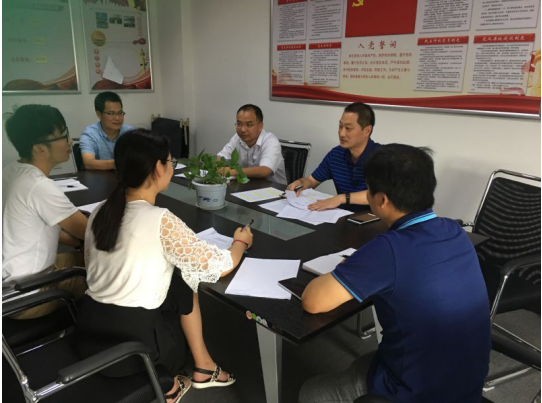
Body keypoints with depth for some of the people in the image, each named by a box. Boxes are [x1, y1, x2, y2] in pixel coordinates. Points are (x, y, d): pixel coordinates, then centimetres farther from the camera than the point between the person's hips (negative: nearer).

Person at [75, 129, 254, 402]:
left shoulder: (99, 213, 1)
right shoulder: (161, 221, -20)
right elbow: (219, 267, -13)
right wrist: (241, 242, 8)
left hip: (90, 332, 6)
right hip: (130, 342, -6)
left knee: (180, 282, 18)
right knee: (186, 279, 15)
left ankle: (190, 370, 28)